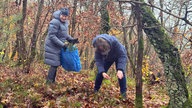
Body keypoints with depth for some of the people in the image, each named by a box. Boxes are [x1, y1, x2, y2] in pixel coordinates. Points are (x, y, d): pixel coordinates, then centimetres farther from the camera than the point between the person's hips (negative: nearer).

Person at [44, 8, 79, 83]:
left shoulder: (65, 22, 9)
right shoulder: (55, 22, -19)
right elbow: (52, 36, -21)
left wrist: (71, 40, 3)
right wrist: (62, 45, -23)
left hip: (58, 47, 9)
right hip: (52, 47, -9)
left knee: (56, 65, 12)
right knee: (54, 65, -8)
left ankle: (52, 81, 22)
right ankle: (49, 82, 0)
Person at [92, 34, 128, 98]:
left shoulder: (114, 42, -43)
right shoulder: (98, 48, -32)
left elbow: (122, 55, -41)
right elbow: (98, 60, -29)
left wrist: (120, 69, -53)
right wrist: (102, 72, -46)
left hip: (119, 56, -3)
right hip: (108, 58, 3)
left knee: (121, 73, -20)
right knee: (100, 72, -5)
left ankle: (123, 92, -10)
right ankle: (95, 89, 13)